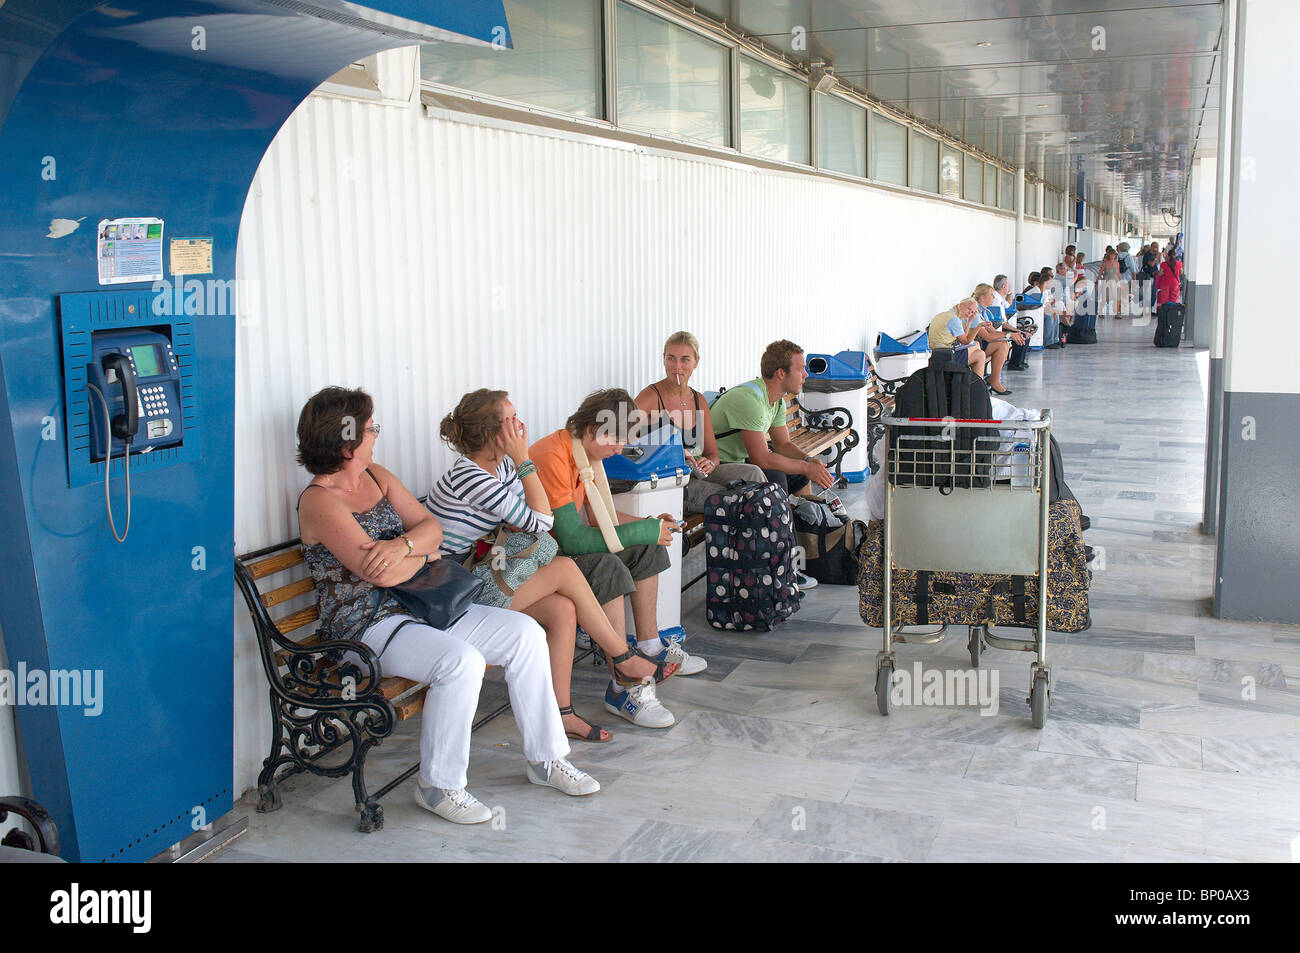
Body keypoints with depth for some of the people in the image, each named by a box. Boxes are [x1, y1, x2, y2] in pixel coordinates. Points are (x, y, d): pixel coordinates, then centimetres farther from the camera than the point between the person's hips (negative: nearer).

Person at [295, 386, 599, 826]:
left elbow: (431, 526, 6)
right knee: (461, 660, -33)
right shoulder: (319, 501, -15)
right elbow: (381, 574, -23)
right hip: (365, 628, -9)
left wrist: (403, 545, -17)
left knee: (526, 633, -4)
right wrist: (423, 556, -3)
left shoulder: (376, 475, 11)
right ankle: (439, 786, -14)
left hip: (417, 606, 9)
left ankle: (545, 759, 7)